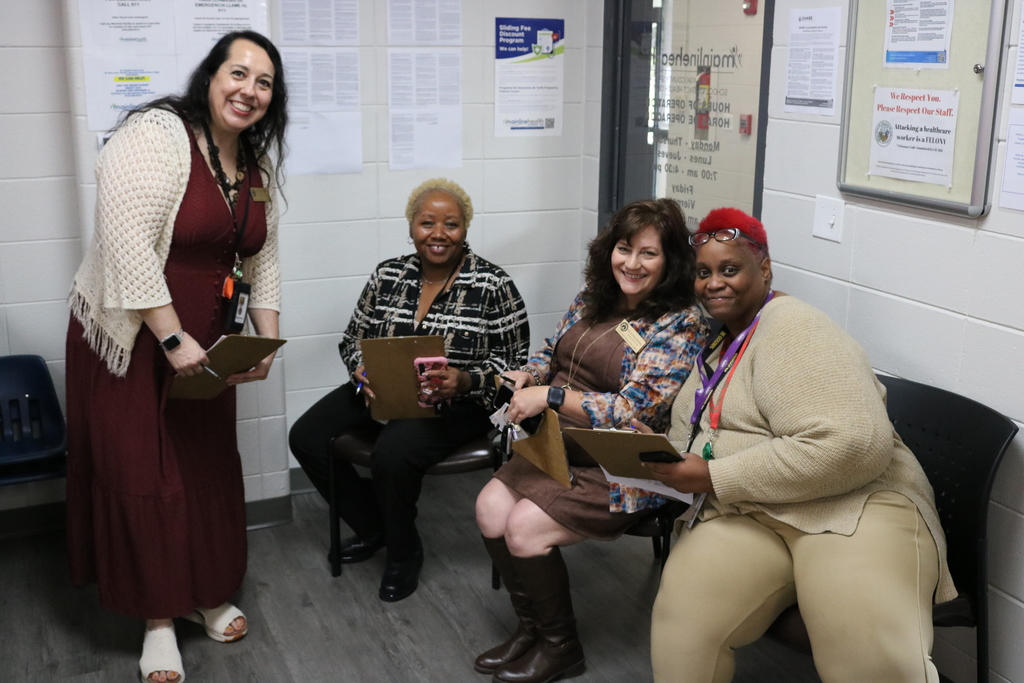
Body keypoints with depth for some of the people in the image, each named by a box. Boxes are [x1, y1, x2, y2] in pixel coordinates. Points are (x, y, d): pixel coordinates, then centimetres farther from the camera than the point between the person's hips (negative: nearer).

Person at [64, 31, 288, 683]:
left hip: (204, 343, 7)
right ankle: (158, 618, 18)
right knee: (141, 477, 2)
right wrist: (171, 338, -25)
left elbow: (263, 260, 10)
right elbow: (128, 243, -26)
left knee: (209, 468, 14)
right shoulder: (156, 136, -19)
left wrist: (267, 342, 1)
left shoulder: (257, 166, 5)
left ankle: (205, 594, 33)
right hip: (132, 339, -6)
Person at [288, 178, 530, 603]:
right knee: (306, 437, -10)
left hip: (455, 404, -5)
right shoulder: (387, 276, 5)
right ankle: (372, 526, 14)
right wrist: (363, 373, -11)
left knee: (392, 454, -32)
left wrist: (464, 381, -27)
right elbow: (353, 340, 12)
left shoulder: (493, 285, -8)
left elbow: (513, 361, -9)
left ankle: (404, 553, 1)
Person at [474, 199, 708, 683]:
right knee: (491, 507, -10)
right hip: (560, 445, 7)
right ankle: (531, 627, 12)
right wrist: (525, 378, -5)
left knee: (525, 527, -19)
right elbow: (552, 353, 18)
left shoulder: (680, 325, -15)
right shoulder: (594, 298, 7)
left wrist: (550, 396, -23)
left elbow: (631, 413, -21)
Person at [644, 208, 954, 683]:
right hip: (744, 515, 6)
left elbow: (854, 445, -20)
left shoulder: (790, 328, -6)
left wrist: (713, 477, -15)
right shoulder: (717, 340, 21)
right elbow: (694, 433, 30)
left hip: (853, 506, -5)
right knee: (680, 624, -26)